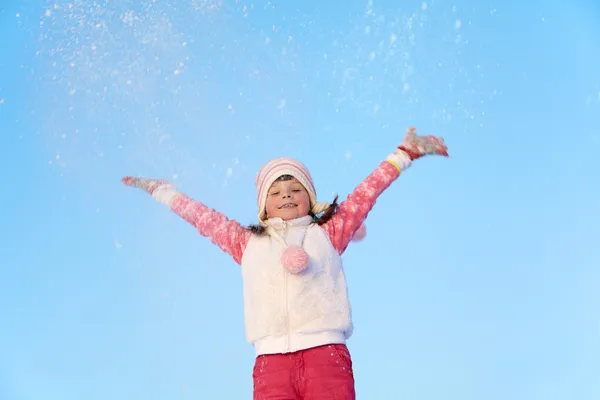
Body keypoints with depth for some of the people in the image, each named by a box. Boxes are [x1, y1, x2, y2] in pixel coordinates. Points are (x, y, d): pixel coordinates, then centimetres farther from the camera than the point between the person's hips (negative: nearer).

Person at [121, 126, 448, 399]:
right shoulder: (248, 243, 23)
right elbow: (202, 216, 31)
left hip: (326, 353, -1)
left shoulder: (327, 234, 19)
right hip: (271, 361, 1)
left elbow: (367, 192, 21)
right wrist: (161, 191, 39)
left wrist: (405, 152, 24)